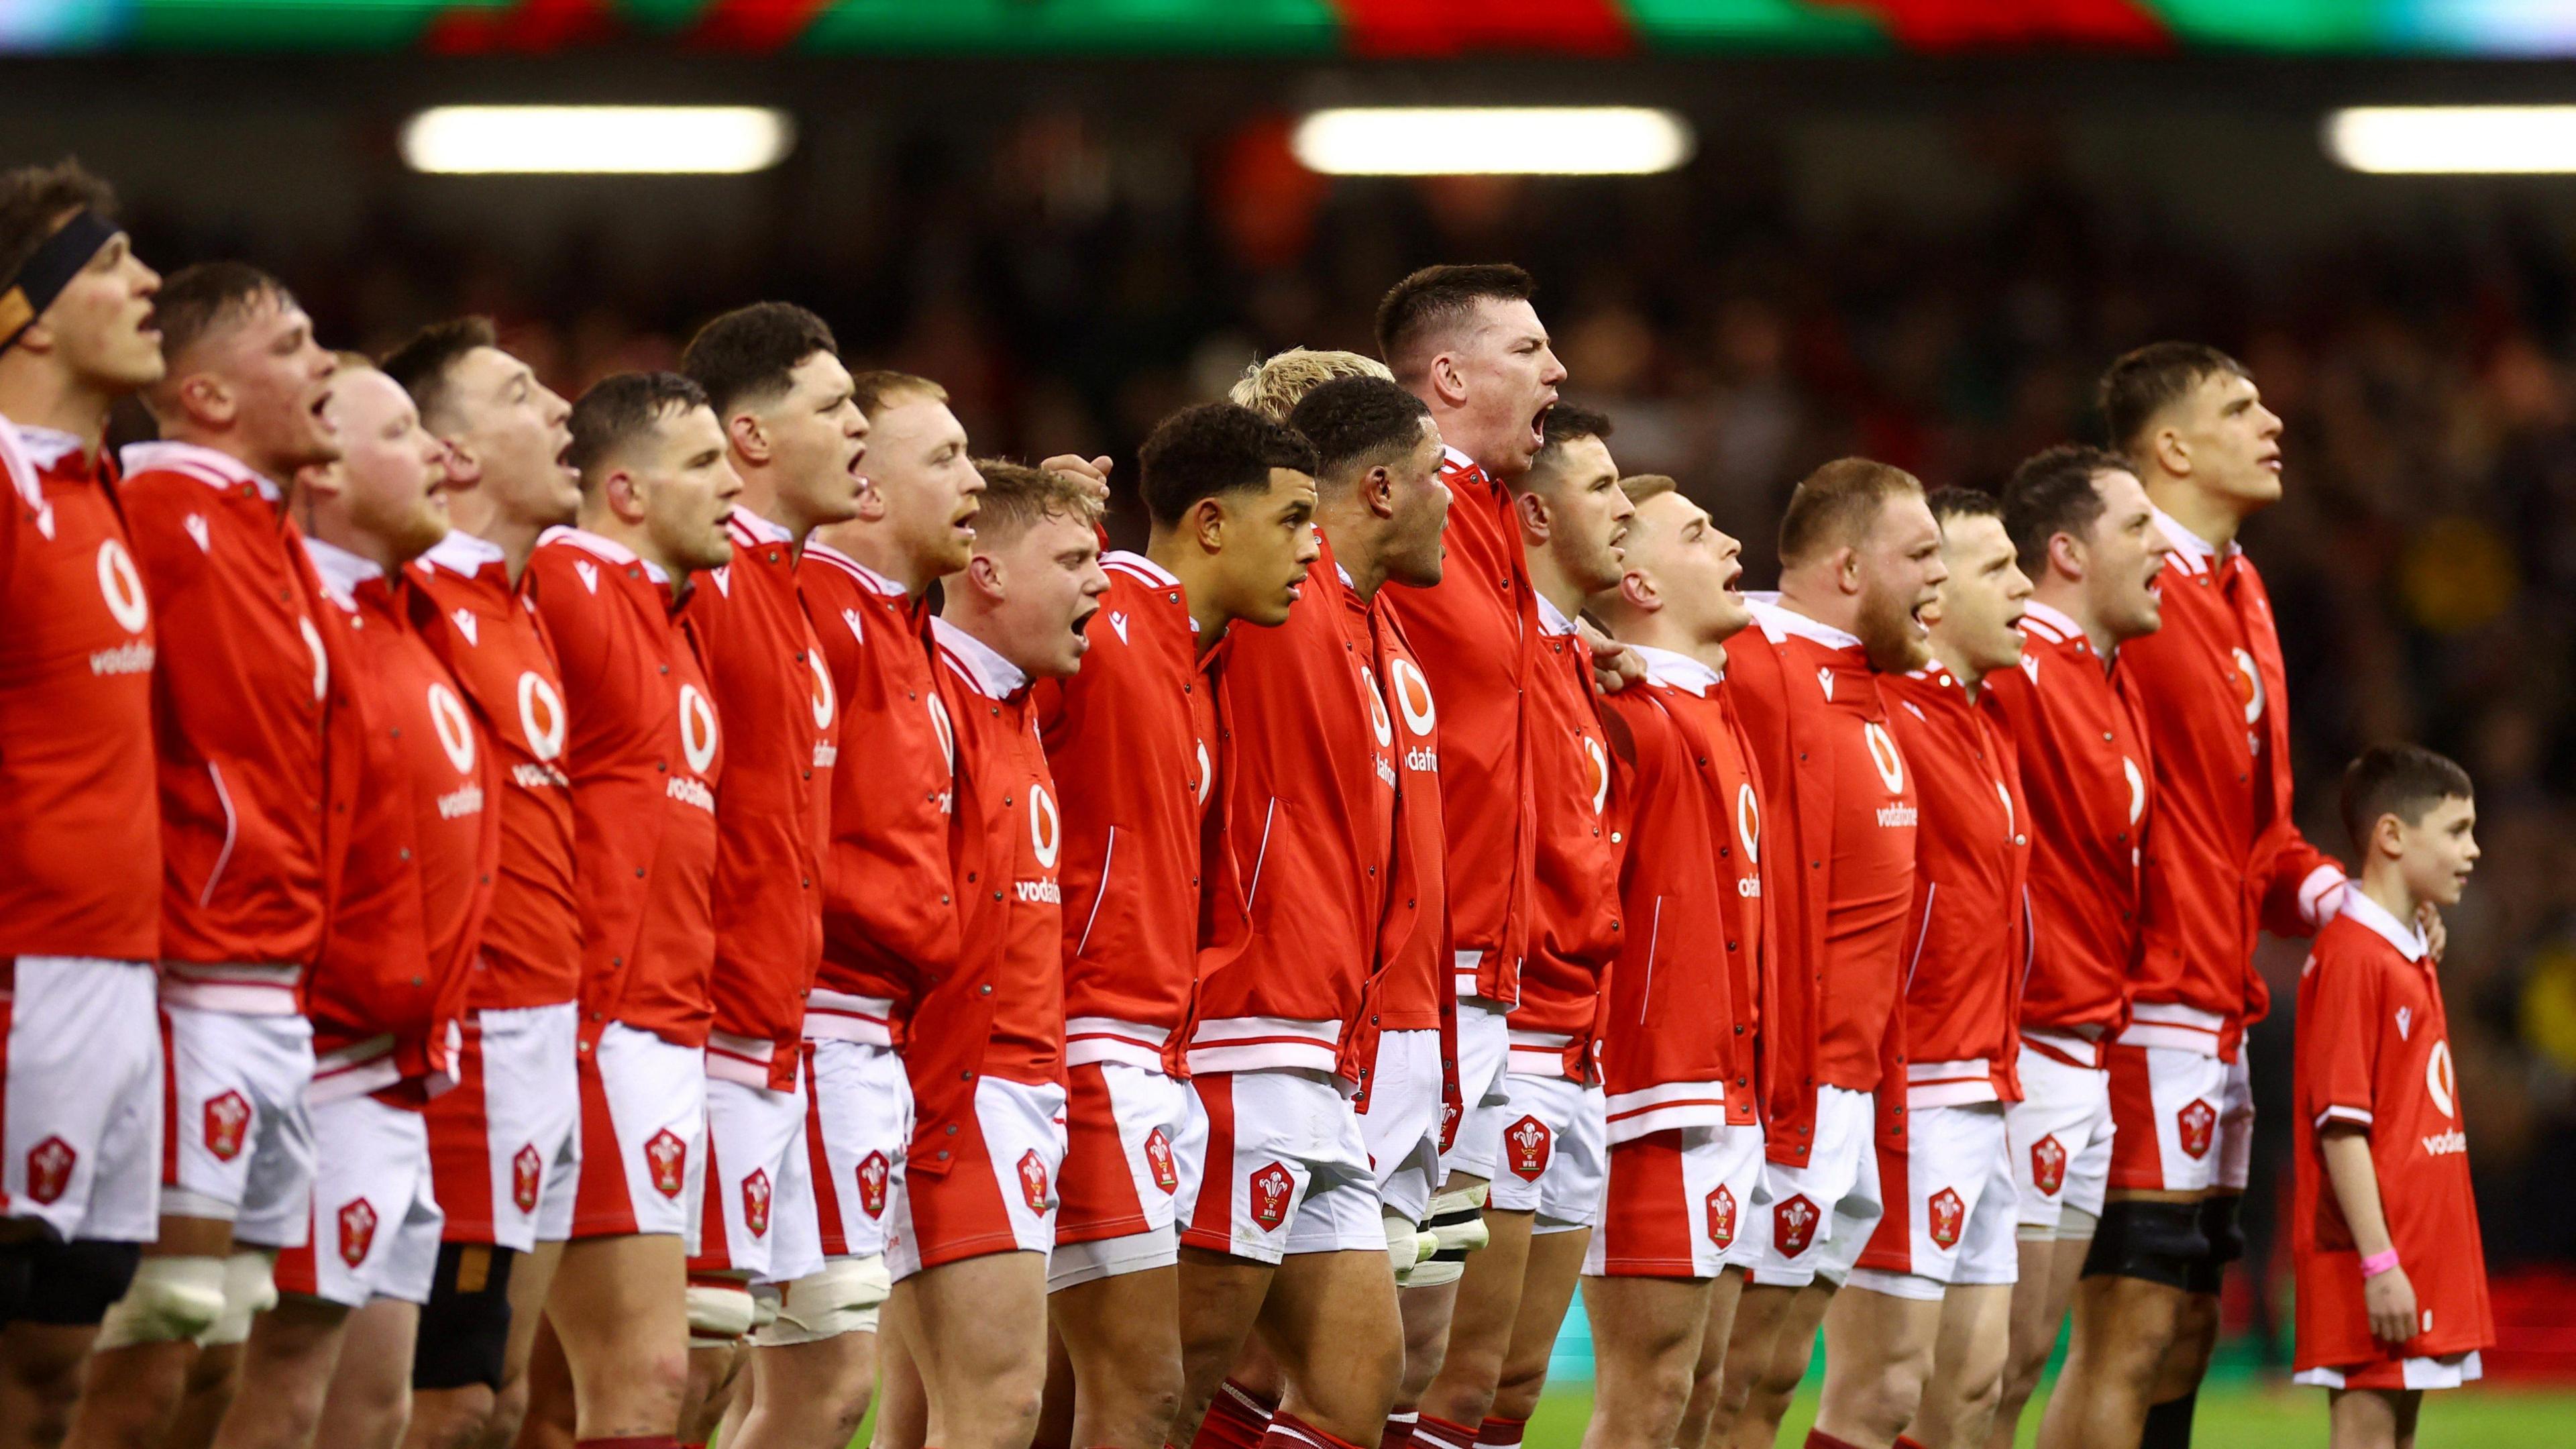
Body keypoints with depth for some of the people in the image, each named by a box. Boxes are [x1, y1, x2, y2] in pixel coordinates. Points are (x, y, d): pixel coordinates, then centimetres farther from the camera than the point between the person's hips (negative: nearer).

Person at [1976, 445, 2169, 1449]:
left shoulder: (2112, 682, 16)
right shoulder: (2021, 669, -14)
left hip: (2091, 1054, 9)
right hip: (2033, 1052, -9)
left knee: (2025, 1351, 10)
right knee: (2006, 1353, -8)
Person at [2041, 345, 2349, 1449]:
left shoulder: (2238, 597, 18)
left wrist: (2322, 892, 6)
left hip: (2214, 1015, 10)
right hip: (2147, 1014, -10)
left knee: (2186, 1326, 11)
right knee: (2129, 1329, -11)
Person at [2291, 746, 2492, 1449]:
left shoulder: (2415, 957, 16)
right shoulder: (2351, 956, -14)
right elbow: (2341, 1122, -18)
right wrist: (2379, 1262, -21)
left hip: (2425, 1252, 9)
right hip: (2376, 1261, -9)